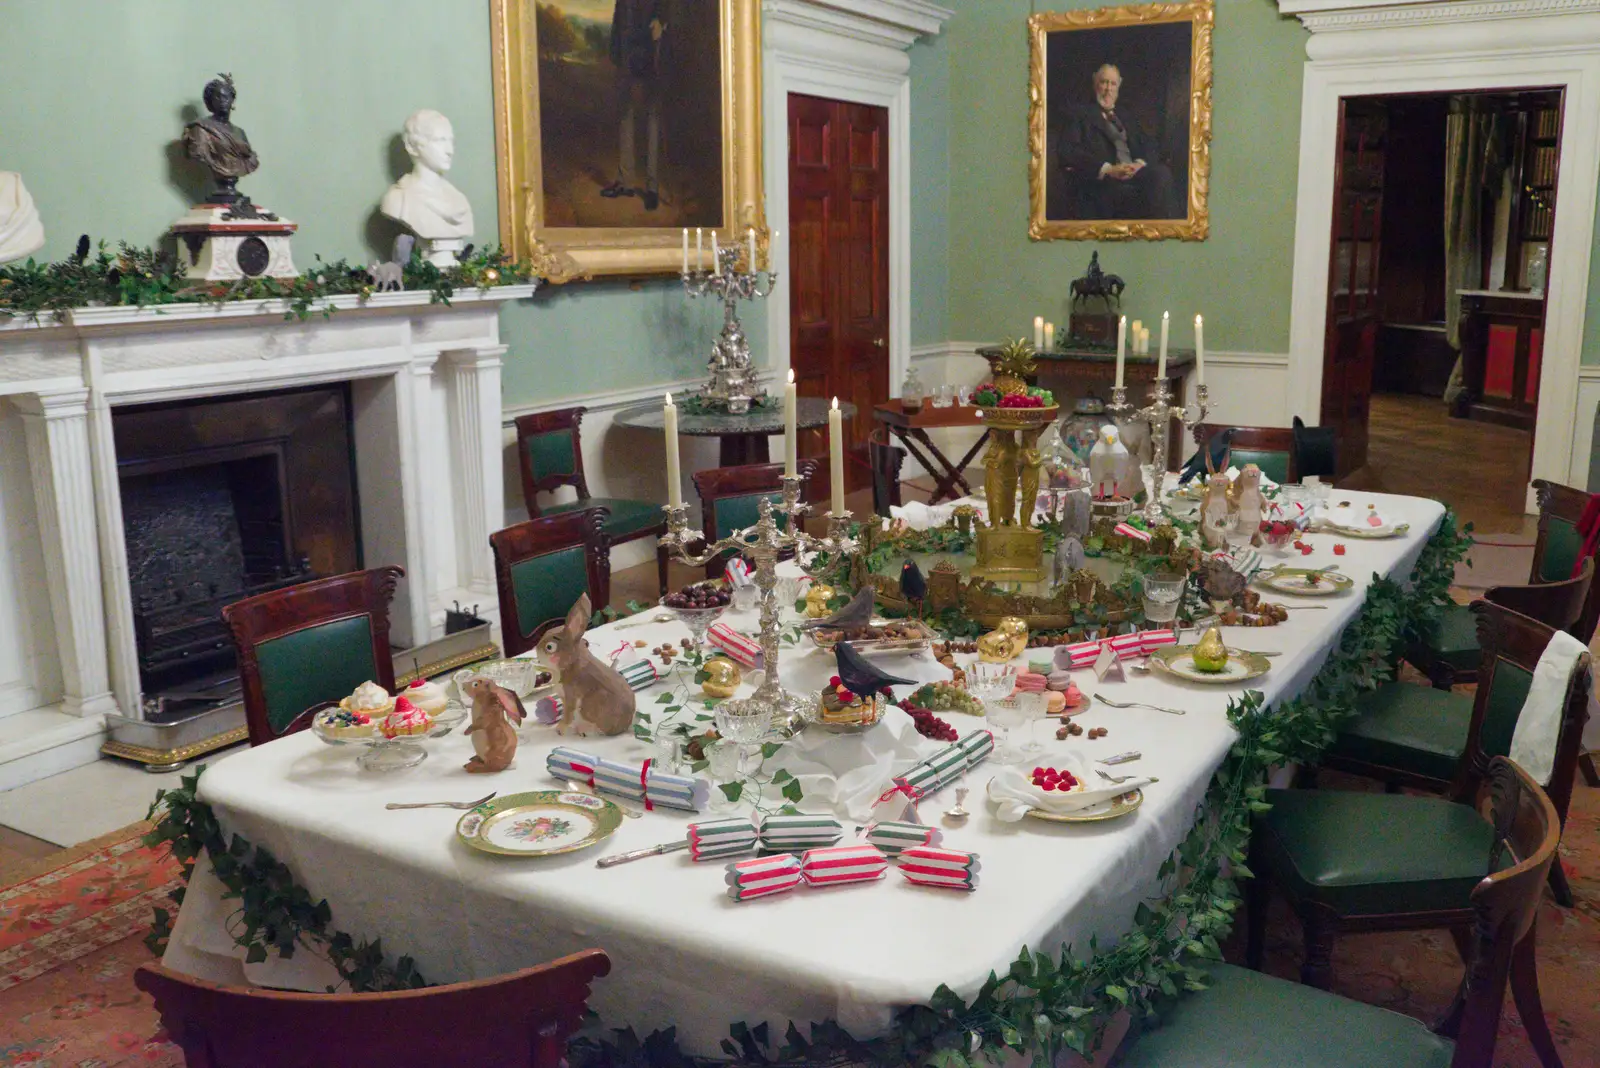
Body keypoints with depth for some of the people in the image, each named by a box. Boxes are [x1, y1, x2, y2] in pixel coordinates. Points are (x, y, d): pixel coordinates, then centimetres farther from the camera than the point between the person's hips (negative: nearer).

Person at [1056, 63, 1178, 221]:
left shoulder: (1128, 119, 33)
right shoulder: (1079, 113, 16)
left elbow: (1151, 147, 20)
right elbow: (1066, 152, -1)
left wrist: (1140, 164, -6)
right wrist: (1107, 169, -14)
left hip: (1136, 175, 5)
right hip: (1101, 182, -5)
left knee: (1161, 172, -30)